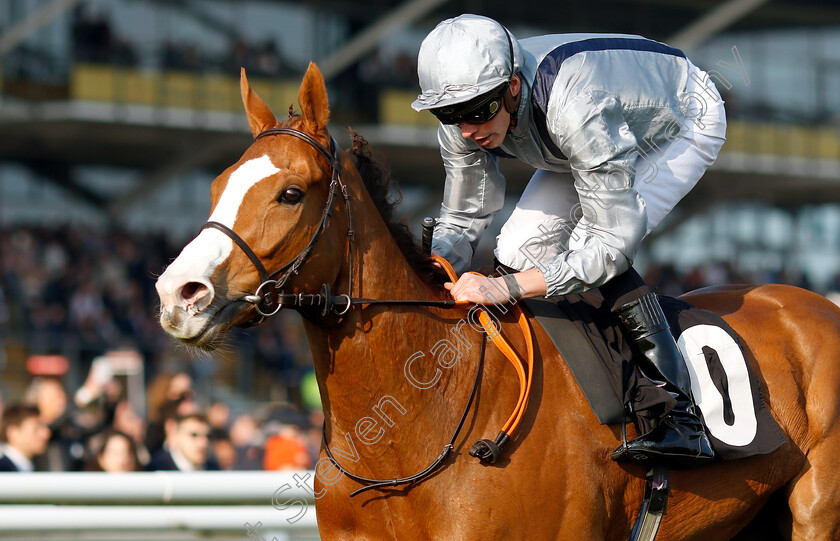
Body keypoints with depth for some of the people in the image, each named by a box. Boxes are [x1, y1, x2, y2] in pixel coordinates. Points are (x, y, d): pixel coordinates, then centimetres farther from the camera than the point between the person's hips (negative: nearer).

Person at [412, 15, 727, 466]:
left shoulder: (574, 107, -45)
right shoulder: (463, 124, -24)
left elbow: (614, 242, -41)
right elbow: (461, 220, -10)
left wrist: (507, 287, -47)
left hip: (685, 120, -7)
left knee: (593, 252, -28)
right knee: (519, 249, -9)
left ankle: (682, 418, -25)